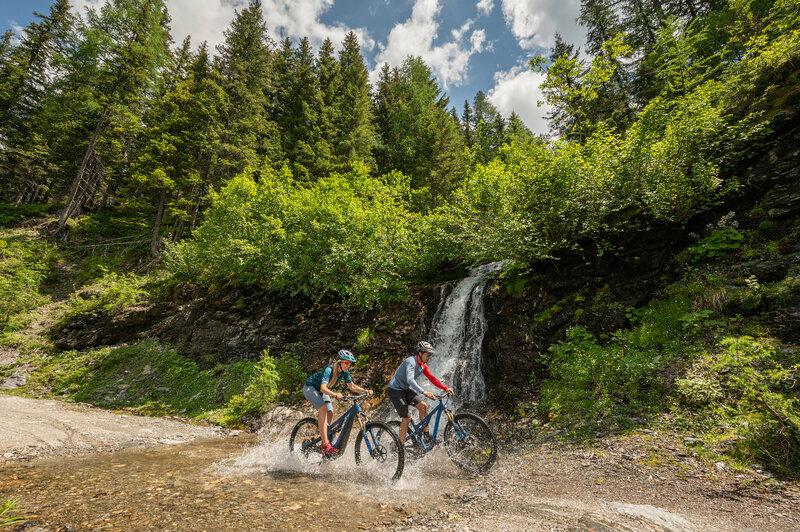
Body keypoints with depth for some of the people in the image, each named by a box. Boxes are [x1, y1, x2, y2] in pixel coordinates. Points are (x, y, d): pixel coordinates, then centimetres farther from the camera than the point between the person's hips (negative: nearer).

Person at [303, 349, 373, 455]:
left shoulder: (344, 372, -12)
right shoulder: (329, 370, -33)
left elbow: (352, 387, -5)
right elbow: (323, 388, -45)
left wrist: (365, 391, -19)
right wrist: (335, 395, -60)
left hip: (321, 391, 7)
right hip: (310, 388, -7)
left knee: (330, 414, -6)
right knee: (323, 408, -27)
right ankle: (326, 444, -30)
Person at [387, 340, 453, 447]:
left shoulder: (423, 365, 0)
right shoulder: (410, 362, -27)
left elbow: (431, 378, 5)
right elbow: (410, 380, -41)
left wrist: (445, 388, -5)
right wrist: (424, 392, -50)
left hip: (406, 389, 8)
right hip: (395, 390, -8)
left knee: (423, 406, -5)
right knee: (406, 418, -9)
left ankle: (425, 433, 7)